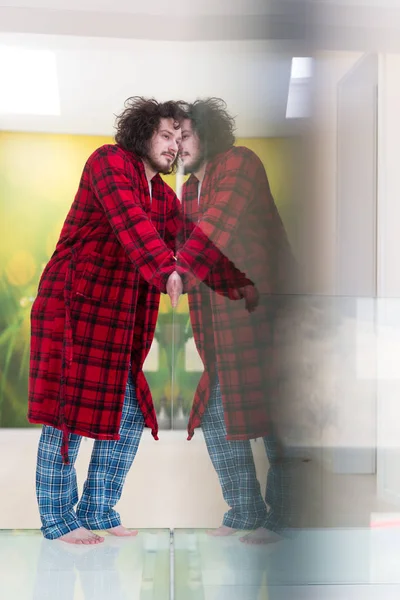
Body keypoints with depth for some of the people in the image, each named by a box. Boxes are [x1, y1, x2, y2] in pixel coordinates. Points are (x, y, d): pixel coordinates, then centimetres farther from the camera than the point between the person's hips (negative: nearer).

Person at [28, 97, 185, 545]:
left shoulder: (166, 199, 17)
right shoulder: (109, 161, -7)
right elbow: (129, 221, -24)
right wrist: (167, 272, -37)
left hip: (118, 320, 8)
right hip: (73, 306, -8)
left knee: (130, 414, 7)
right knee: (67, 411, -4)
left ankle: (98, 511, 20)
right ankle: (57, 518, 8)